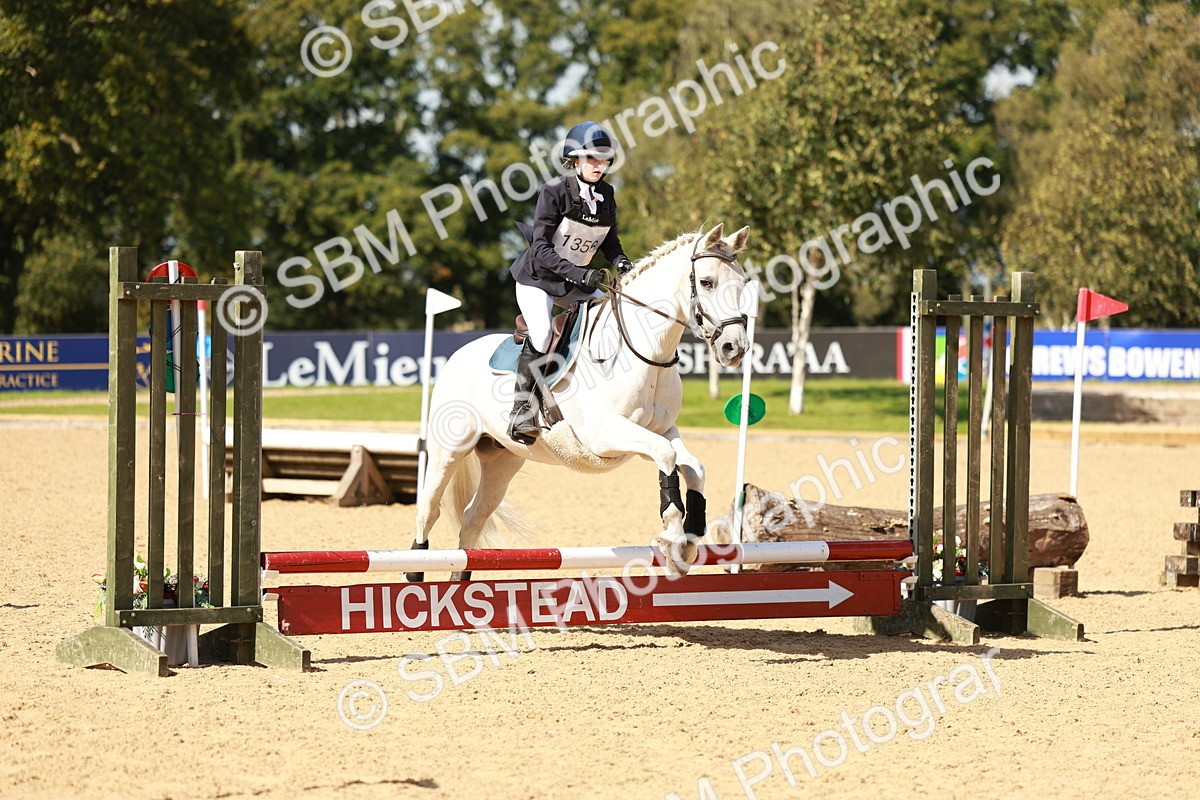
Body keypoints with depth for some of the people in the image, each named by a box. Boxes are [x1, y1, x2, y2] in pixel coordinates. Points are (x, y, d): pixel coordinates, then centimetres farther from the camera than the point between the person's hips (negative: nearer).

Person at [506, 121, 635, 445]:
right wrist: (577, 273, -34)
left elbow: (609, 242, 11)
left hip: (577, 282, 7)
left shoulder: (605, 195, 0)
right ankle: (523, 409, -23)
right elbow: (541, 248, -22)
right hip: (537, 277, -7)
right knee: (541, 334, -29)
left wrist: (622, 263, -12)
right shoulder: (554, 191, -18)